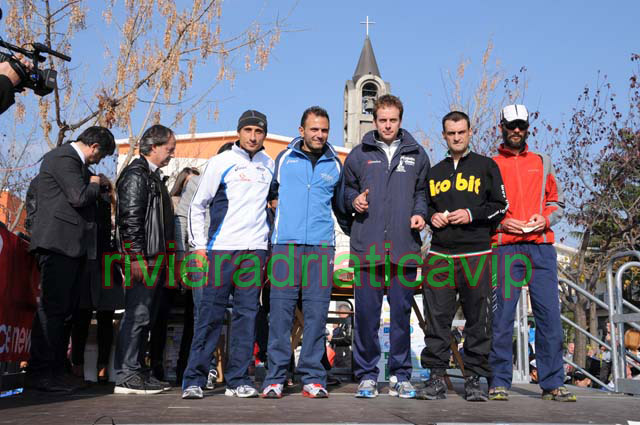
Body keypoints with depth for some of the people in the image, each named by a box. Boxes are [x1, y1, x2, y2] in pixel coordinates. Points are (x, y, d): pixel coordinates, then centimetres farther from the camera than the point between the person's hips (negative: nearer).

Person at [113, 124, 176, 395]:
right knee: (137, 315, -9)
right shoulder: (136, 174, -8)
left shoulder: (154, 177, 23)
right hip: (142, 260, -10)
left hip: (155, 260, 10)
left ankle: (138, 371, 19)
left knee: (146, 318, 12)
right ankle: (126, 376, -5)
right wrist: (136, 258, -22)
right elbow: (130, 219, -17)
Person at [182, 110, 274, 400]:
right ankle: (194, 380, 2)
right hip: (221, 248, -3)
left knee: (247, 314, 3)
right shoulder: (221, 163, 3)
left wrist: (270, 240, 14)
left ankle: (238, 380, 10)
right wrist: (199, 245, -3)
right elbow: (198, 205, 5)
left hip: (255, 249, 3)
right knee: (210, 314, -5)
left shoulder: (270, 166, 14)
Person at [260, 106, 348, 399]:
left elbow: (340, 206, 25)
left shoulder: (335, 165, 15)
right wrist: (272, 225, 16)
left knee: (317, 312, 0)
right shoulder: (283, 159, 11)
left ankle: (313, 377, 7)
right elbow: (270, 192, 22)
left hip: (322, 245, 1)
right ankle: (275, 377, 3)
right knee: (280, 310, -4)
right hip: (286, 243, -1)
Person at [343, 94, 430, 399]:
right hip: (367, 248, 0)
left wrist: (420, 213, 0)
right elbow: (346, 191, 17)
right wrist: (354, 201, -4)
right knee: (366, 314, 1)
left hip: (404, 247, 1)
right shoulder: (359, 155, 10)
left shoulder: (416, 155, 13)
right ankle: (366, 375, 13)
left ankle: (400, 375, 17)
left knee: (402, 313, 5)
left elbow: (423, 191, 19)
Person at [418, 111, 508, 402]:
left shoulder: (486, 166, 9)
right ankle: (437, 377, 8)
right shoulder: (434, 172, 19)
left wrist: (471, 214, -10)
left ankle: (474, 379, 11)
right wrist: (431, 216, 4)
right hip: (439, 256, 2)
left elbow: (501, 206, 5)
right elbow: (423, 205, 26)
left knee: (478, 320, 1)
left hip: (476, 255, -2)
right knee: (437, 318, 0)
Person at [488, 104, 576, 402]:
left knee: (549, 314, -1)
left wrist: (545, 218, 1)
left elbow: (557, 202, 21)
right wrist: (500, 222, -7)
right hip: (505, 247, -2)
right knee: (502, 315, -3)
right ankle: (499, 382, 6)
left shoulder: (542, 162, 19)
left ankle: (552, 383, 8)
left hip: (541, 246, 2)